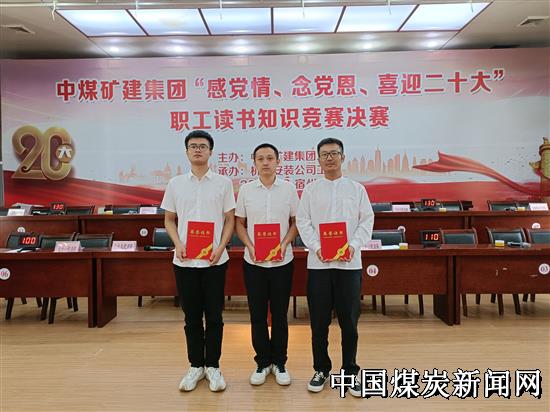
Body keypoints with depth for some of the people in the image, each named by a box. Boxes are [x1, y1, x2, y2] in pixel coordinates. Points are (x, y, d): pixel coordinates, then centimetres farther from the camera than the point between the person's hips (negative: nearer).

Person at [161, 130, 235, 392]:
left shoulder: (223, 183, 1)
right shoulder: (175, 184, 6)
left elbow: (230, 219, 3)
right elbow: (169, 220, 10)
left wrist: (221, 247, -10)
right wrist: (178, 244, -6)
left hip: (215, 260, -1)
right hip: (185, 260, 2)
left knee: (214, 315, 7)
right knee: (192, 316, 11)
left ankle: (212, 366, 22)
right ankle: (196, 365, 26)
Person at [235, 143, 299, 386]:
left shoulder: (289, 189, -1)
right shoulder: (245, 190, 0)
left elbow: (296, 222, 4)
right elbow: (239, 223, 5)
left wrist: (284, 244, -12)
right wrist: (250, 247, -11)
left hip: (282, 261, 0)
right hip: (253, 262, 1)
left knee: (279, 314, 10)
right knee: (257, 315, 9)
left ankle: (279, 362, 26)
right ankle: (262, 362, 26)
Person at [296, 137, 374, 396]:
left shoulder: (357, 189, 7)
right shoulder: (310, 190, 6)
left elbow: (367, 220, 4)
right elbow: (303, 222, 2)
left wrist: (354, 245, -11)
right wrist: (317, 247, -11)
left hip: (349, 263, 0)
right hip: (318, 263, 0)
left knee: (349, 321, 7)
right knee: (319, 321, 7)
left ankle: (350, 371, 23)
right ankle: (321, 369, 24)